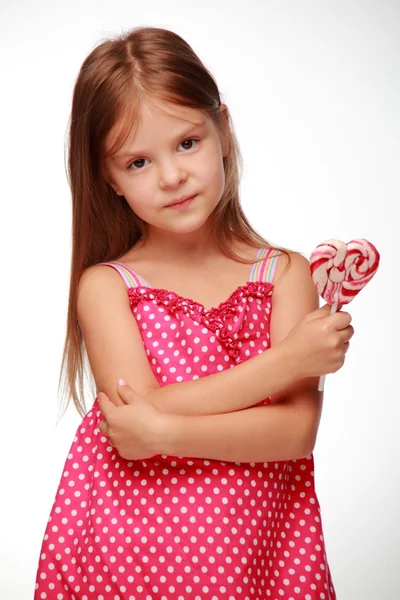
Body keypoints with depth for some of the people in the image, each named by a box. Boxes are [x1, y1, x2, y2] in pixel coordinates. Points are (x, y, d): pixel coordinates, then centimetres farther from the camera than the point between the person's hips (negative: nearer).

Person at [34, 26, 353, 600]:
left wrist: (164, 430, -22)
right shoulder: (105, 285, -5)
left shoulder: (285, 274, -2)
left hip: (253, 553, 1)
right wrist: (288, 360, -16)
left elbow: (298, 430, -11)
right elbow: (133, 435, -18)